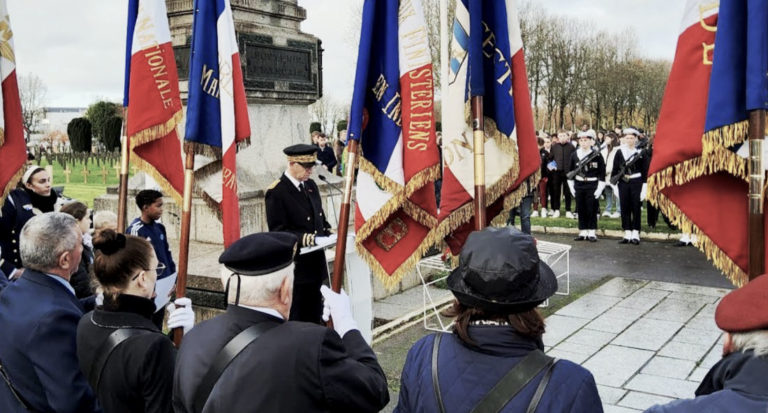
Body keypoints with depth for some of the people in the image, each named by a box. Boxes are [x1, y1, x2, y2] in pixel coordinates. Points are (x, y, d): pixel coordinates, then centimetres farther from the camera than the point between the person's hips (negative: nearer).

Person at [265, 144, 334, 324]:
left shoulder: (310, 185, 11)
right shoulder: (276, 192, -13)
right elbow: (277, 231, -16)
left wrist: (327, 230, 1)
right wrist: (303, 238, -28)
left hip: (315, 265, 7)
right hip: (294, 267, -7)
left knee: (314, 318, 17)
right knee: (295, 321, 3)